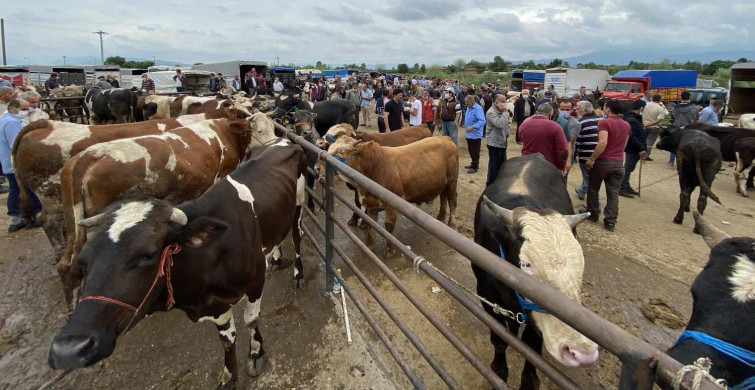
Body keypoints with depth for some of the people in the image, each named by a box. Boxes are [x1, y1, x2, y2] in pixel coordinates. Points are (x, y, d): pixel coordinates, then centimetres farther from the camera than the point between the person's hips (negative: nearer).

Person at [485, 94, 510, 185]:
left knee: (502, 164, 16)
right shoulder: (491, 112, -16)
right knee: (494, 166, -2)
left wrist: (507, 135, 14)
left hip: (502, 143, 9)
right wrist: (505, 112, -21)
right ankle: (490, 185, 9)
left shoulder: (501, 111, 12)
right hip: (494, 143, -9)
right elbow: (500, 124, -30)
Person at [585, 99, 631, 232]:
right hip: (619, 163, 5)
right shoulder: (626, 125, 11)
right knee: (613, 193, 5)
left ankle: (593, 214, 25)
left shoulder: (604, 122, -12)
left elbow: (603, 142, -24)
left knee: (593, 189, 14)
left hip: (603, 161, -5)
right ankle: (610, 221, 3)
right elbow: (623, 145, 20)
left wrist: (592, 158, -20)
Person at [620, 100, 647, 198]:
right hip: (632, 149, -10)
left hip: (635, 149, 10)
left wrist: (642, 147, 13)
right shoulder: (631, 120, -21)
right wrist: (642, 148, -23)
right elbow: (631, 137, -27)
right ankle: (622, 189, 5)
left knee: (629, 168, 18)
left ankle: (626, 186, 29)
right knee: (628, 169, -3)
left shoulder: (635, 118, 13)